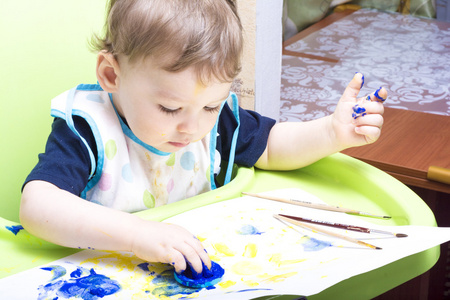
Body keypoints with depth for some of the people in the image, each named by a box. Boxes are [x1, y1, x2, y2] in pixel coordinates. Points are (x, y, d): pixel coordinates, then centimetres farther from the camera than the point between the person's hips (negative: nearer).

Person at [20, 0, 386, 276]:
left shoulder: (214, 119, -3)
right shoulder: (88, 131, -20)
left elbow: (269, 145, 14)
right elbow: (36, 206, -33)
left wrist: (333, 132, -3)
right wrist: (135, 233, -43)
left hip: (198, 271, 4)